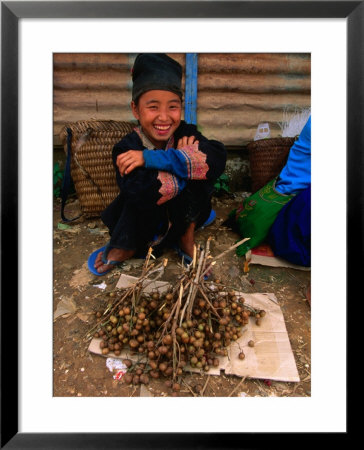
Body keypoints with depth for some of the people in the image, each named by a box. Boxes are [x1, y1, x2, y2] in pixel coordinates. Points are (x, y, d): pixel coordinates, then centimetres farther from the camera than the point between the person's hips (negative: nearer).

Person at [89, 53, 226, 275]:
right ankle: (125, 248, -3)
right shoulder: (127, 148, -21)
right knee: (145, 188, -34)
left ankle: (187, 240, -3)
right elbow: (139, 191, -41)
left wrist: (152, 158, -36)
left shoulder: (186, 133, -13)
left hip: (180, 217, 2)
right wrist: (185, 162, -30)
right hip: (141, 223, -1)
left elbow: (217, 159, -34)